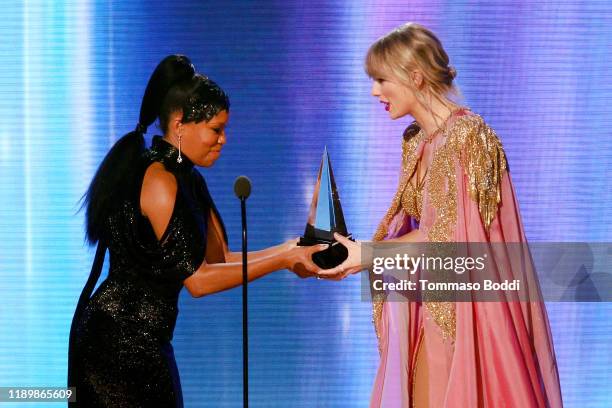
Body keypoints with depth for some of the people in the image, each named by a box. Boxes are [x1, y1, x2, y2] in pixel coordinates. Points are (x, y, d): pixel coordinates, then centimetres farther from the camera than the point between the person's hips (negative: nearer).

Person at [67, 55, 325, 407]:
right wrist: (284, 258, -14)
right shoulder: (159, 179, -17)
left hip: (144, 341, 9)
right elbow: (197, 279, -18)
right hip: (122, 340, -9)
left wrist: (289, 251, -2)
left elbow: (220, 258, 9)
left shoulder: (187, 180, 12)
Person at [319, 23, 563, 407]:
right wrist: (353, 255, 1)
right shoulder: (415, 140, 11)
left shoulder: (467, 135, -16)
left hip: (463, 309, -8)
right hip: (429, 307, 8)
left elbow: (442, 237, -18)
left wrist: (366, 254, -13)